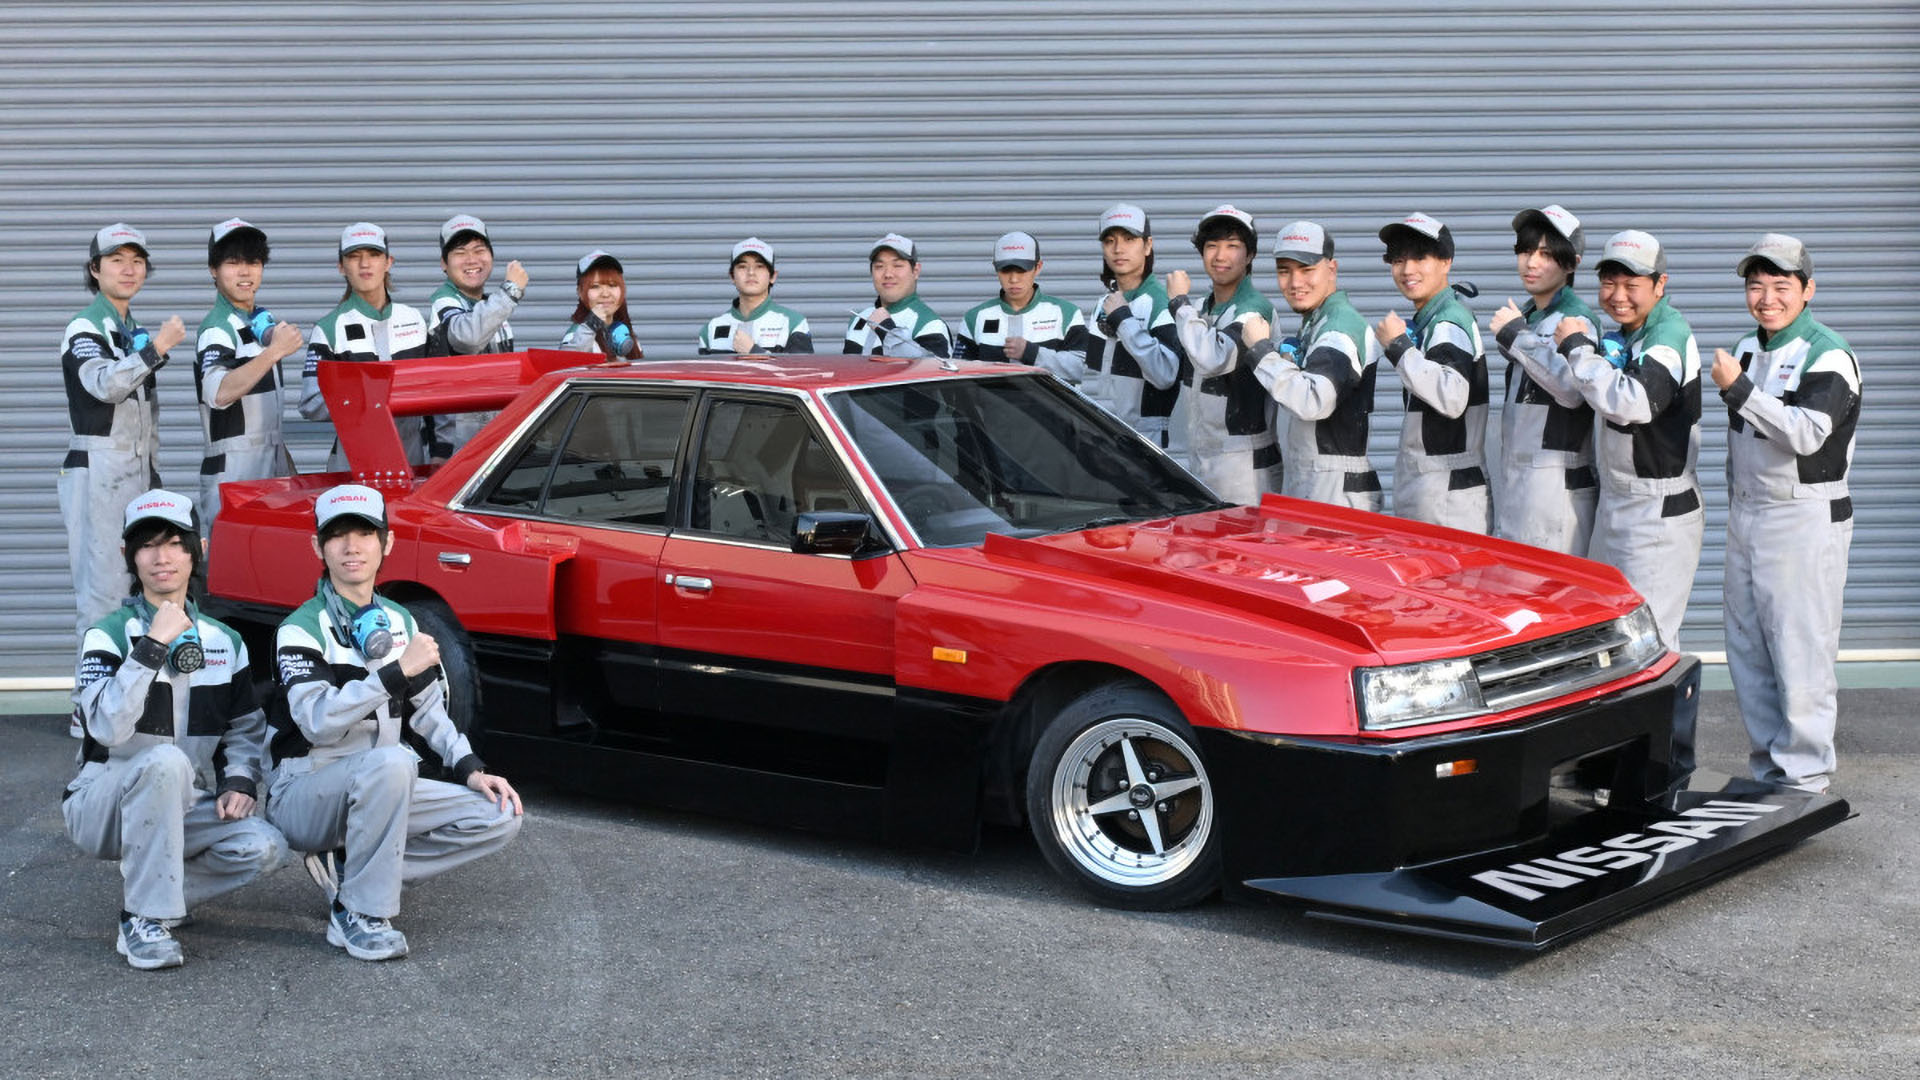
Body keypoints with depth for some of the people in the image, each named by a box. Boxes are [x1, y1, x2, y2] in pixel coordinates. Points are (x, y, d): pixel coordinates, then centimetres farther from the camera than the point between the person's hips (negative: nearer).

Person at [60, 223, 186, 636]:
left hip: (137, 473, 8)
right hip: (97, 471, -8)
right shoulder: (84, 328, -7)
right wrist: (157, 346, -29)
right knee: (103, 589, -11)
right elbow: (105, 385, -26)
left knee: (139, 587, 10)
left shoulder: (138, 333, 18)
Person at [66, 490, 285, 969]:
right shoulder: (108, 635, -8)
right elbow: (108, 727, -25)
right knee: (164, 761, -37)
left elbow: (247, 728, 13)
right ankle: (144, 918, -26)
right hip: (105, 807, -4)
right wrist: (153, 645, -28)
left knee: (263, 844, -24)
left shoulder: (224, 641, 7)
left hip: (184, 811, 5)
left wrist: (240, 782, -6)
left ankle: (146, 894, 0)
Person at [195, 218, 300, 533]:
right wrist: (274, 352, -38)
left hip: (272, 466, 8)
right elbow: (218, 394, -34)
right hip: (232, 472, -8)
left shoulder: (261, 319, 14)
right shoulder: (216, 329, -13)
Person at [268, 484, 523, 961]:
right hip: (305, 794, -7)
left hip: (382, 792, 7)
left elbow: (429, 711, 16)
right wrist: (397, 671, -30)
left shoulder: (399, 622, 11)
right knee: (389, 762, -38)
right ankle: (361, 917, -24)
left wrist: (470, 769, 2)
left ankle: (345, 866, -5)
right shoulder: (302, 629, -11)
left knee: (500, 816, -9)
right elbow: (317, 721, -25)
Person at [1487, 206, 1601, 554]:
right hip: (1516, 479, 9)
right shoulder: (1526, 315, 17)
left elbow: (1573, 389, -28)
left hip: (1558, 483, -9)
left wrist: (1516, 336, -23)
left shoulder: (1576, 318, -10)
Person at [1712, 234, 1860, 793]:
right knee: (1746, 650, 10)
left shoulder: (1827, 355, -11)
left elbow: (1806, 432, -26)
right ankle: (1767, 767, 20)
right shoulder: (1748, 349, 14)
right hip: (1745, 516, 8)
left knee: (1800, 653, -7)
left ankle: (1805, 777, -1)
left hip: (1805, 521, -8)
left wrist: (1738, 389, -27)